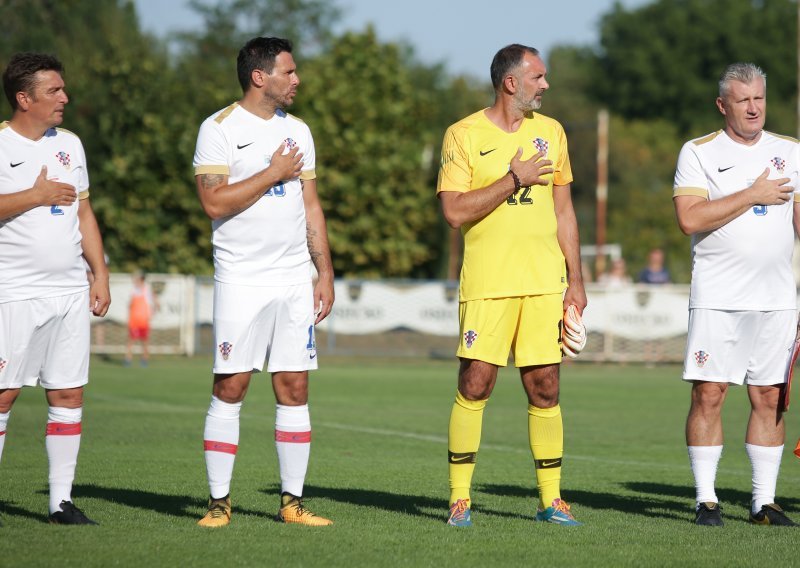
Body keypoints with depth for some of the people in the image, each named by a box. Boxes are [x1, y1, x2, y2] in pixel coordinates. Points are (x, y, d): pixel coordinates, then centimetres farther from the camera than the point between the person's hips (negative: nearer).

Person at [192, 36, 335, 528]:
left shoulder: (297, 131, 13)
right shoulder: (219, 129, -4)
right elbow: (215, 202, -15)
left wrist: (325, 274, 10)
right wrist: (274, 173, -11)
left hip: (295, 281, 5)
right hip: (241, 280, -5)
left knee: (295, 388, 2)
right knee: (230, 388, -4)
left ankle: (292, 501, 7)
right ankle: (219, 501, 2)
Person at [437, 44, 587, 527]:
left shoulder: (551, 132, 11)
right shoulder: (464, 135, -2)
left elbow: (563, 211, 16)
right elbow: (455, 211, -10)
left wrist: (576, 280, 11)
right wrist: (515, 179, -14)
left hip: (545, 282, 4)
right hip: (487, 283, -4)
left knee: (545, 389, 3)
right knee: (474, 386, -5)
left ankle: (551, 499, 10)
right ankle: (460, 498, 4)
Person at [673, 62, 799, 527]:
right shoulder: (699, 153, 1)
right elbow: (690, 218, -13)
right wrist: (753, 195, -12)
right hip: (717, 298, -3)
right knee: (709, 394, -6)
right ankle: (706, 499, 1)